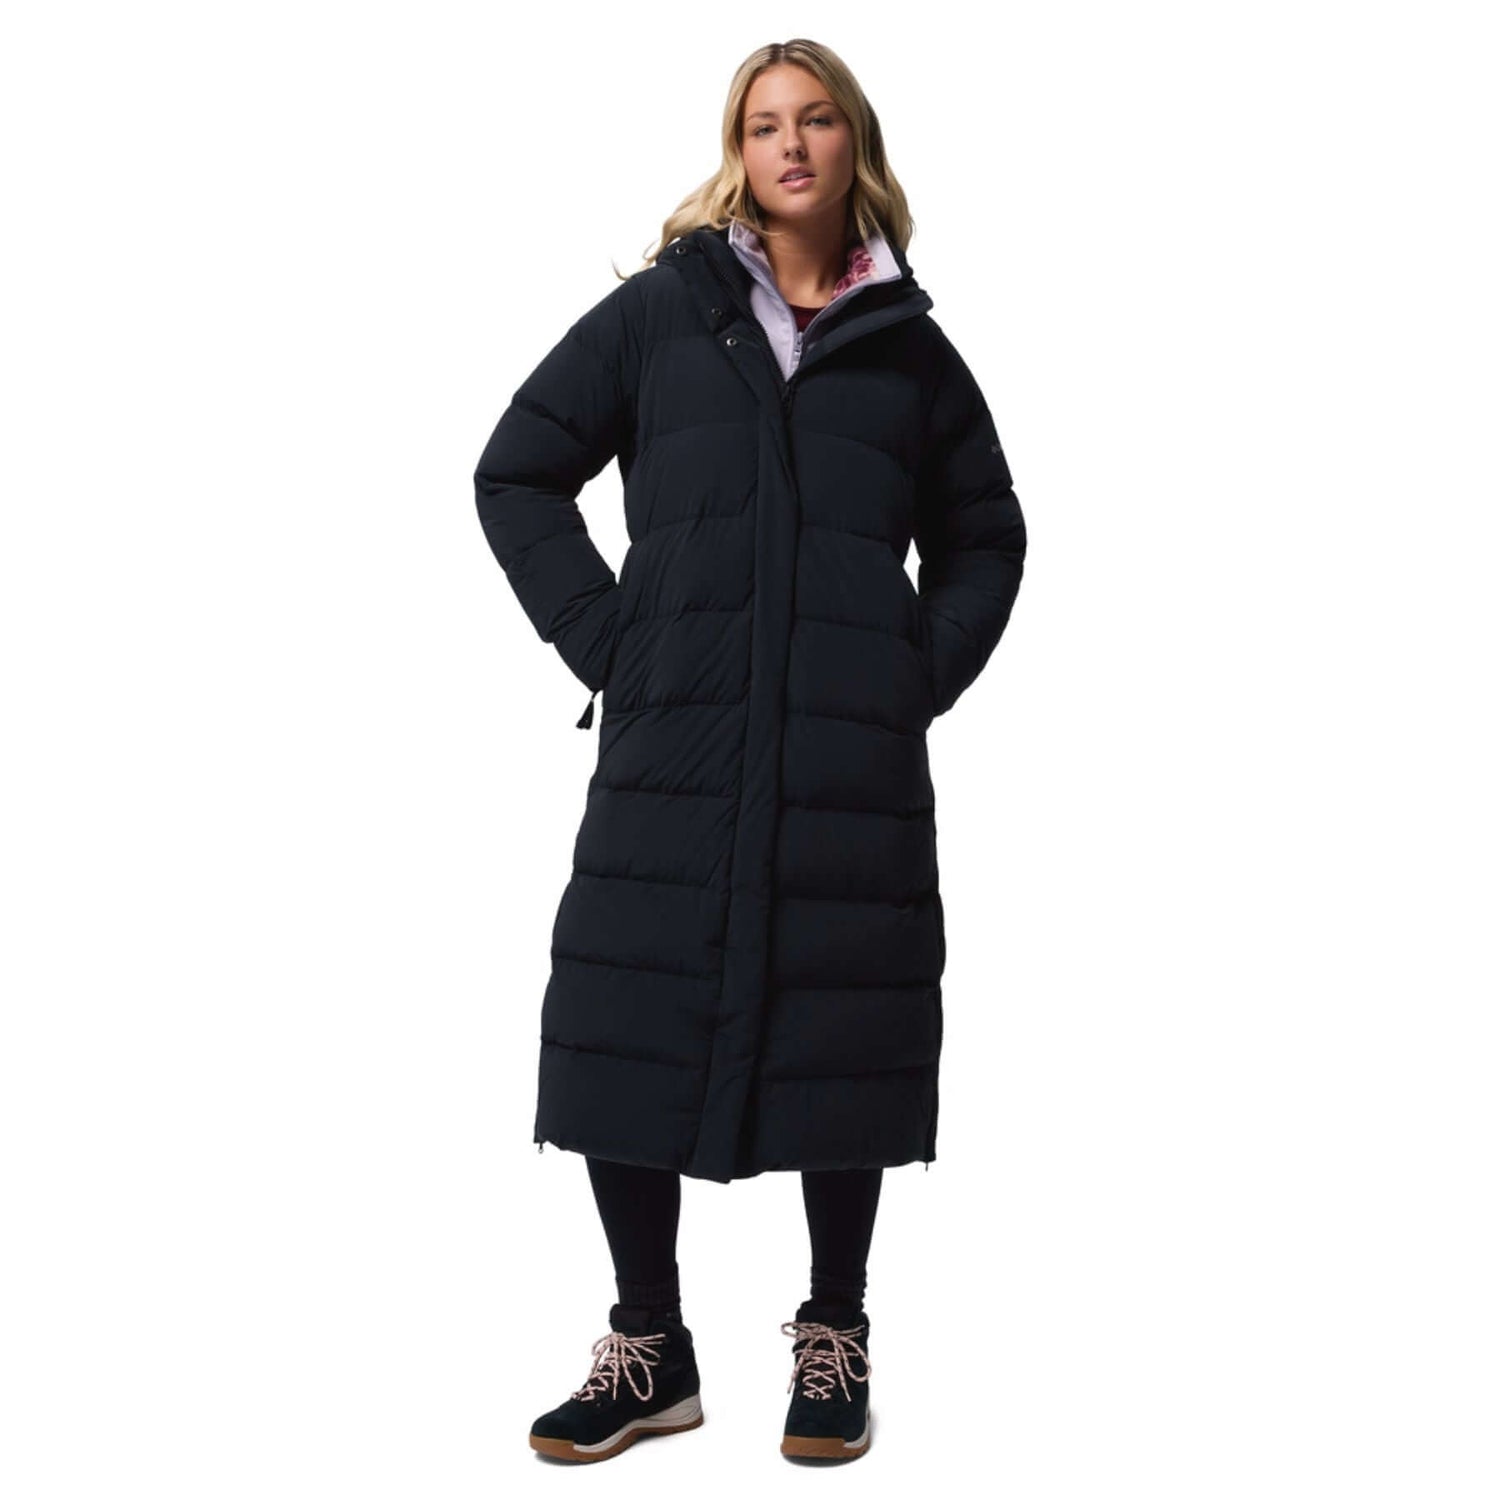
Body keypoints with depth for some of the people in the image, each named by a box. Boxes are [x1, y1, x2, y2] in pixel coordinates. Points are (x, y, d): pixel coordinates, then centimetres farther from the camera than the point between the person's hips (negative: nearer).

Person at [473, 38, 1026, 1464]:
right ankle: (650, 1349, 17)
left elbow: (985, 535, 21)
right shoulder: (660, 309, 9)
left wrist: (927, 671, 5)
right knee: (625, 1030, 0)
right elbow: (517, 473, 8)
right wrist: (603, 640, -2)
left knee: (840, 1038, 4)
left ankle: (834, 1335, 22)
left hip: (855, 761, 1)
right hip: (672, 749, 0)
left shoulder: (908, 344, 13)